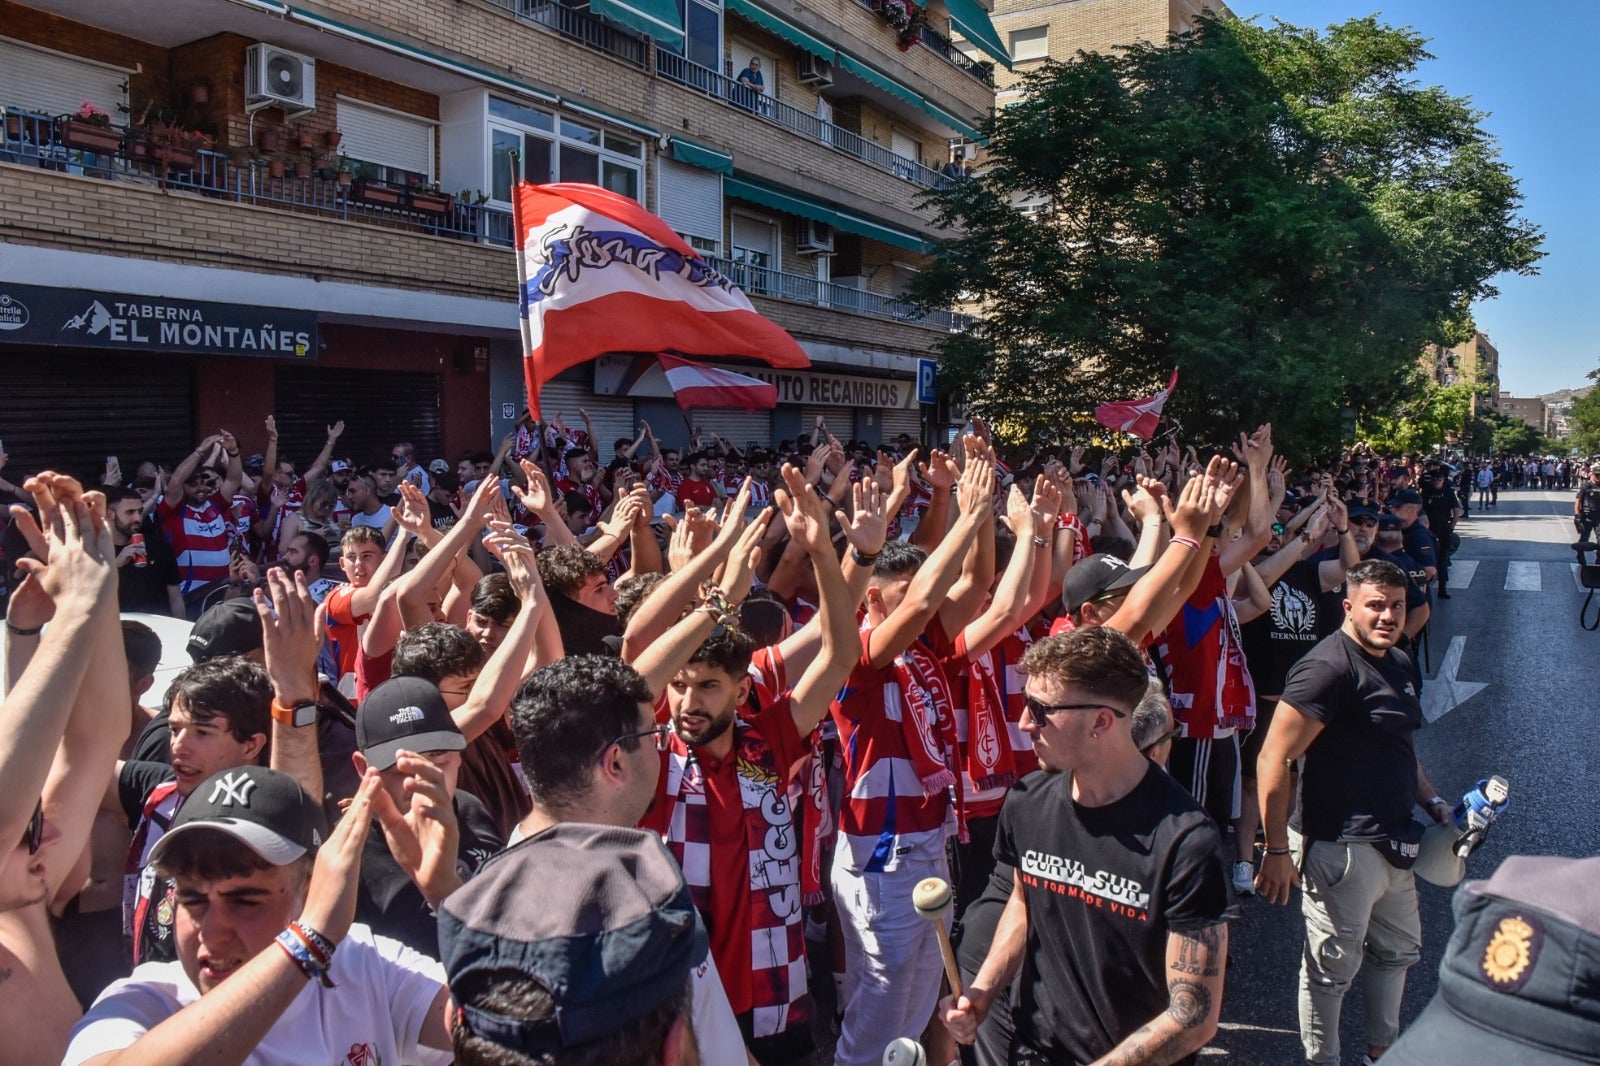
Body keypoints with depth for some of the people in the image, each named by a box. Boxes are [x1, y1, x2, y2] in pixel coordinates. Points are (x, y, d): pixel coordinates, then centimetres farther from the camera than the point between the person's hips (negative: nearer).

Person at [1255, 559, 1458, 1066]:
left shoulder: (1399, 664, 11)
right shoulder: (1329, 667, -19)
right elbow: (1272, 759, -23)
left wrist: (1432, 801, 12)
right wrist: (1278, 849, -22)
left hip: (1391, 844, 10)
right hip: (1342, 847, -9)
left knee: (1399, 950, 24)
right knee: (1332, 968, 5)